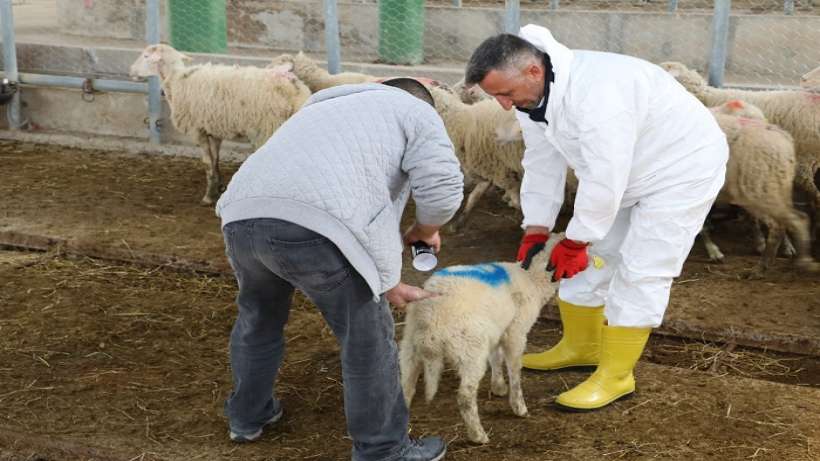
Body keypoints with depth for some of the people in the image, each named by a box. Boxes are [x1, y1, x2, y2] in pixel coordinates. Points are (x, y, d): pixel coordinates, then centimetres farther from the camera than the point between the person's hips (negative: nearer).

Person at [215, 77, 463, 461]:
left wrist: (383, 284, 37)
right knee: (368, 342, 11)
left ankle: (247, 415, 48)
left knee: (257, 317, 31)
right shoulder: (416, 112, 19)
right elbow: (443, 189, 2)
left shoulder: (325, 108, 39)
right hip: (312, 227, -7)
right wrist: (424, 230, 23)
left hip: (241, 216, 7)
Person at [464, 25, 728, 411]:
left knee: (641, 272, -10)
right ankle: (580, 345, 30)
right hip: (624, 175, 9)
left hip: (683, 168, -9)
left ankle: (615, 376, 0)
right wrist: (535, 233, -6)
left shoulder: (596, 93, -39)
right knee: (591, 258, 13)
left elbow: (604, 180, -36)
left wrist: (573, 243, -24)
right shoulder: (532, 95, -9)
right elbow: (542, 163, -2)